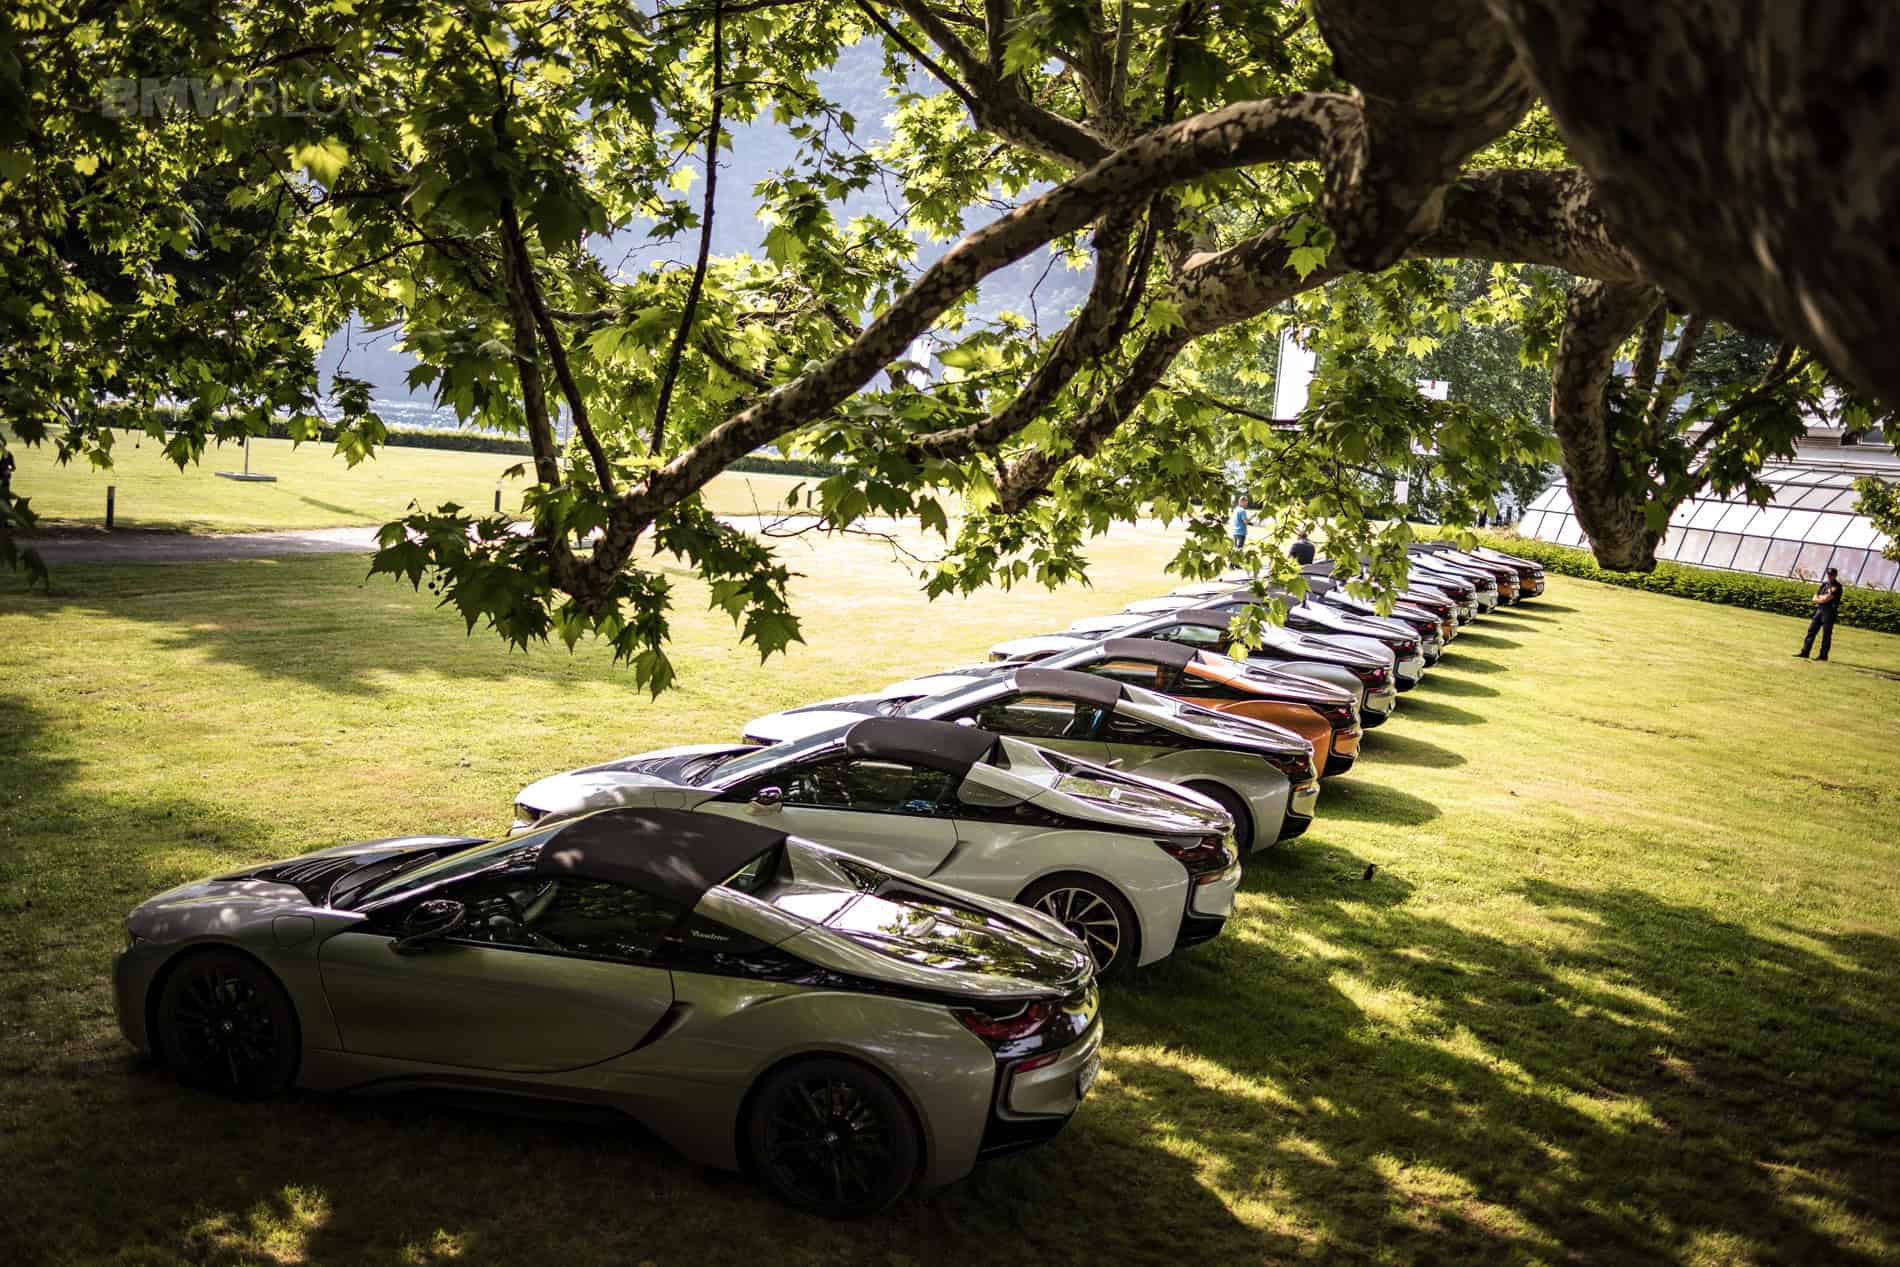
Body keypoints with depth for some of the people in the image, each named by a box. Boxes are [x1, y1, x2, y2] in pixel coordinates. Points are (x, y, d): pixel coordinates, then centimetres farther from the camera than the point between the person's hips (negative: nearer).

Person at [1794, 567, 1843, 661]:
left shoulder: (1837, 587, -7)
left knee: (1826, 634, -3)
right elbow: (1815, 598, 11)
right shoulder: (1824, 584, 15)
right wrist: (1824, 598, -7)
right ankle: (1805, 652, 7)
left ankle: (1823, 655, 1)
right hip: (1819, 610, 7)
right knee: (1811, 630, 5)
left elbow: (1828, 598, -16)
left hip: (1829, 612, -7)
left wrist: (1819, 598, 0)